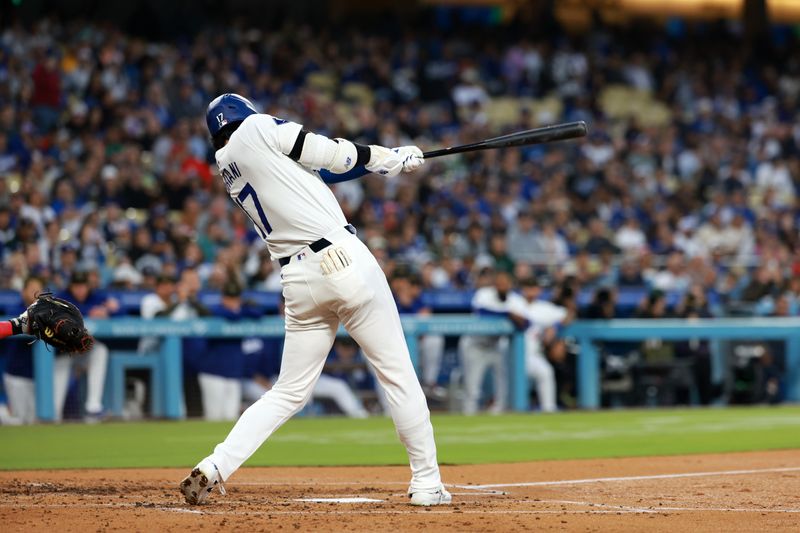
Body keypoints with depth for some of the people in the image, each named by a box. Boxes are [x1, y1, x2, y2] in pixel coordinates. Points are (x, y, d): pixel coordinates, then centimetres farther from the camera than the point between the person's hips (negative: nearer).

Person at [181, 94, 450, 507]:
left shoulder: (228, 170, 19)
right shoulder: (257, 129, 0)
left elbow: (316, 170, 21)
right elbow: (334, 156, 1)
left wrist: (391, 160, 21)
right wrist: (393, 157, 16)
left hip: (299, 281, 6)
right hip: (343, 259, -6)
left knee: (290, 392, 11)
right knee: (397, 374, 5)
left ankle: (213, 468, -3)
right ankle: (426, 483, 8)